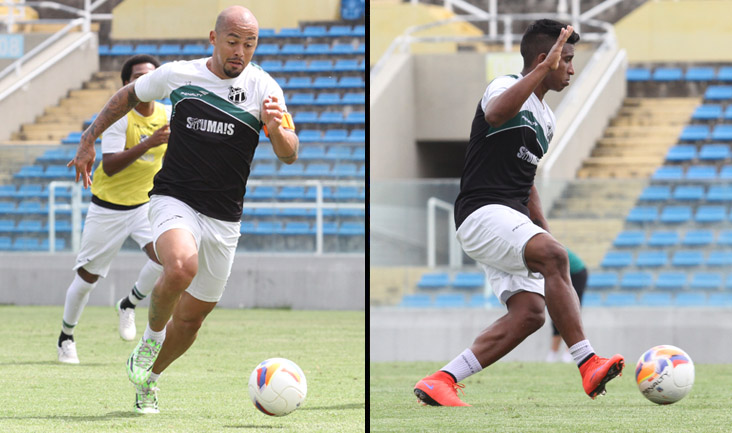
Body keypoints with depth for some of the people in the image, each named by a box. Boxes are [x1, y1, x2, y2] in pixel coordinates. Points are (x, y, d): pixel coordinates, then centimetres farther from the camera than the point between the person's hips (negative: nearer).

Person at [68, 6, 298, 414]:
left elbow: (289, 155, -9)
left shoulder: (263, 88, -5)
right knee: (181, 267, -33)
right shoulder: (178, 74, -3)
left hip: (223, 219, 2)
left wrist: (276, 128, -31)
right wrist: (89, 140, 15)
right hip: (174, 200, -2)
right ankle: (151, 336, -5)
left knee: (190, 318, 8)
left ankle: (150, 376, 36)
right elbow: (129, 96, 16)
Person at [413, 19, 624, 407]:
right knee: (553, 256, -31)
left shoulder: (546, 119, 22)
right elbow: (496, 114, -33)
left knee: (530, 313, -7)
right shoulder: (506, 87, -7)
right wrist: (545, 68, -35)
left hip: (513, 222, 10)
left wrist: (545, 232, 27)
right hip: (482, 212, -10)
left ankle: (440, 382, -5)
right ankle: (588, 366, -37)